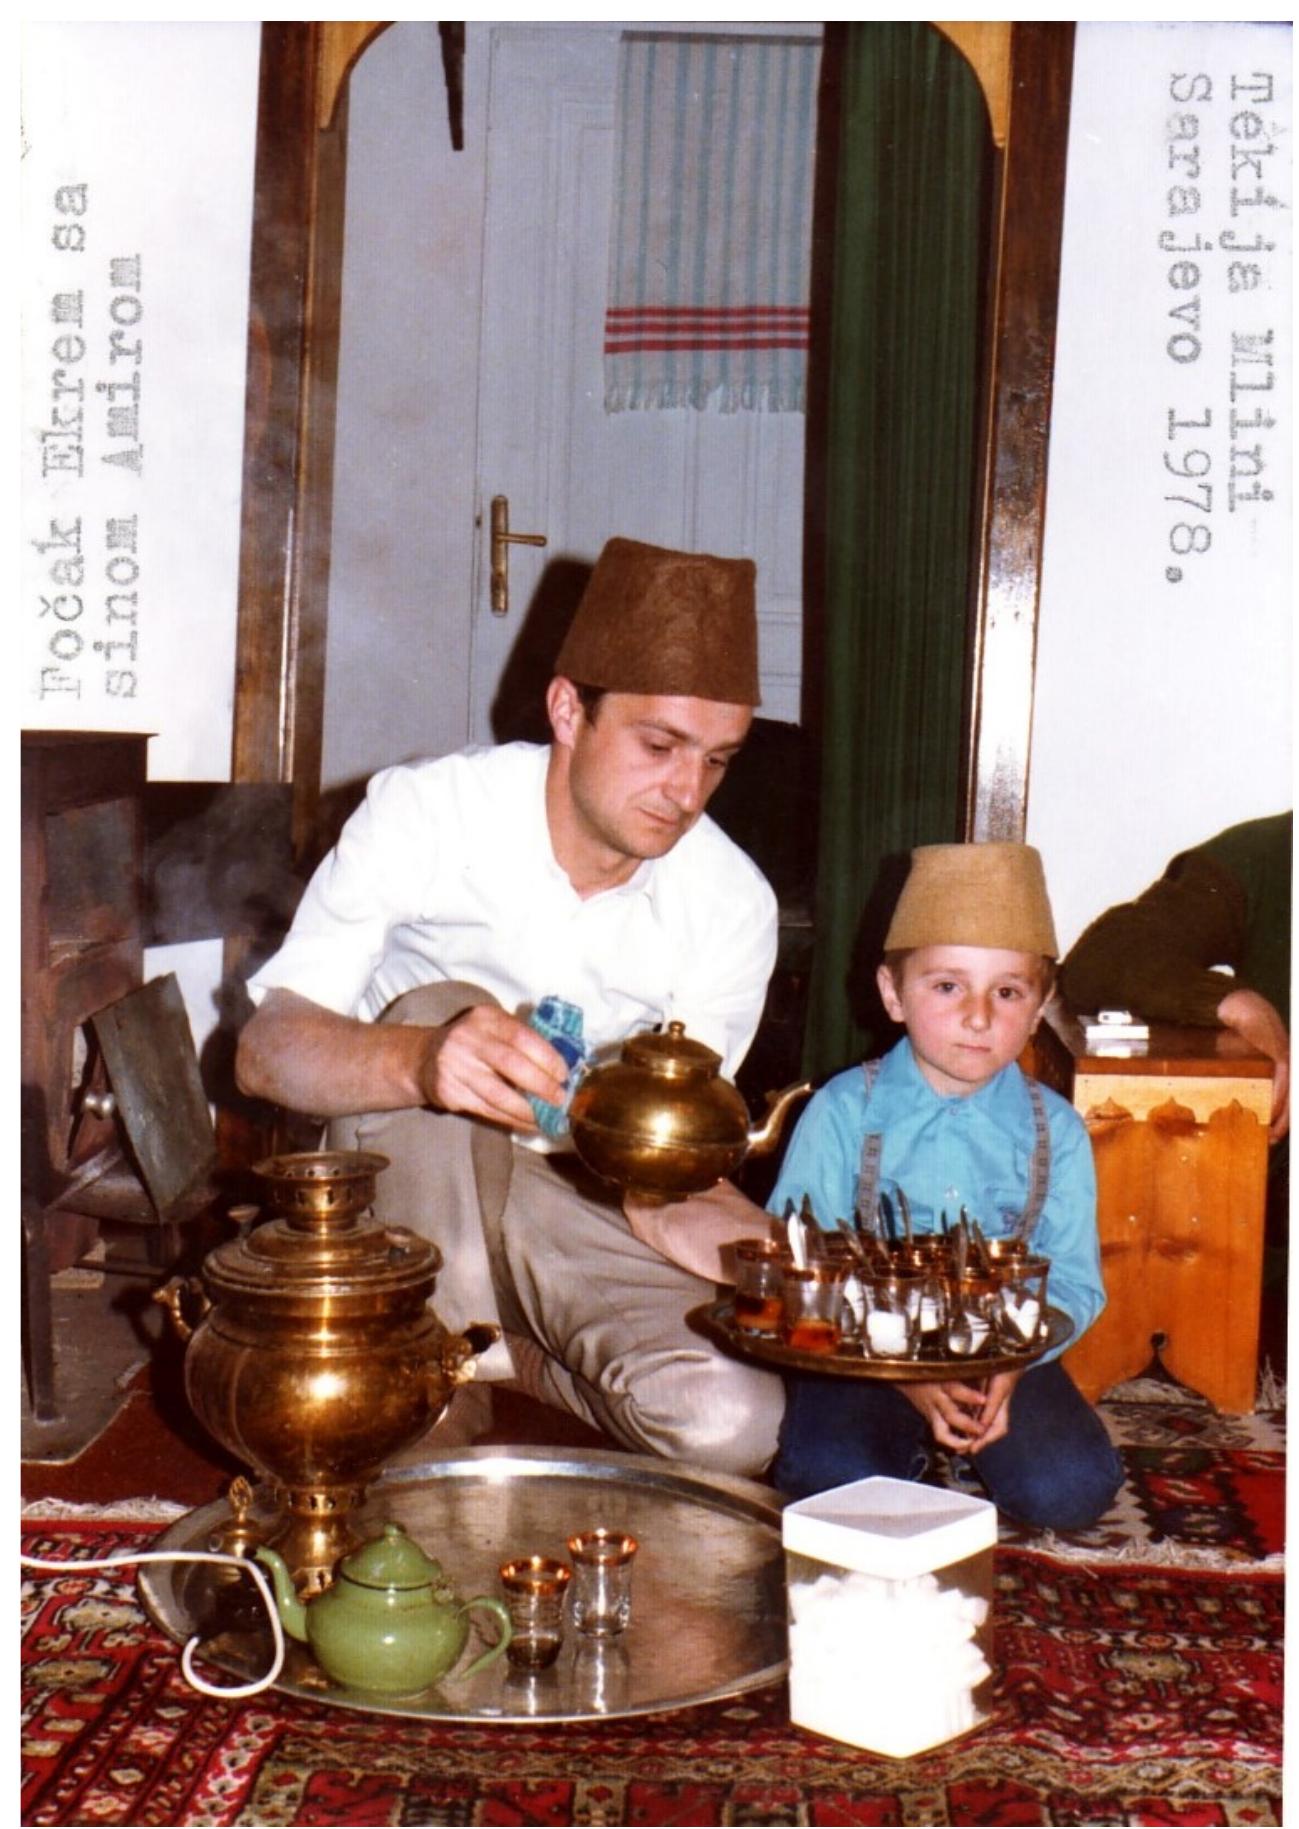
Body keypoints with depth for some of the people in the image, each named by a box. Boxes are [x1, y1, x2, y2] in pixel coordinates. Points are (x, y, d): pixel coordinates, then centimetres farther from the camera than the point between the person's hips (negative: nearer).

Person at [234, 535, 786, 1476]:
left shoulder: (734, 905, -10)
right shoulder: (425, 811, -17)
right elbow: (265, 1048, -24)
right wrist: (420, 1061, -46)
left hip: (580, 1199, 2)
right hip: (409, 1189, -1)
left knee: (734, 1421, -26)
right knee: (446, 1010, -34)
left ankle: (518, 1358, 6)